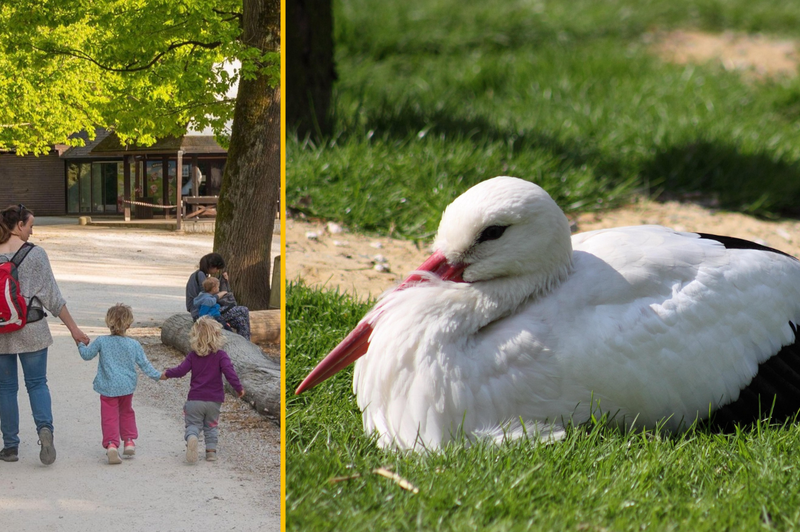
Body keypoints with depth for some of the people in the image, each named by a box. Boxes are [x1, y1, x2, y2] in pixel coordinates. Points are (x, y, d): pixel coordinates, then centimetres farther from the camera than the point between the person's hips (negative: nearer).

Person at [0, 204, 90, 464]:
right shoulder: (35, 255, -7)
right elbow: (52, 296, -5)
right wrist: (73, 328, 2)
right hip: (31, 330, -1)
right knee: (37, 383, 9)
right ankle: (45, 428, -16)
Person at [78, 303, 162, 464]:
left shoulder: (101, 341, -7)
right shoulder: (134, 345, -3)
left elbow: (87, 355, 3)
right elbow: (144, 364, 3)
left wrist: (81, 344, 23)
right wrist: (157, 375, 17)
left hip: (108, 388, -2)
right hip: (127, 387, 2)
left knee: (109, 416, -1)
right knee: (126, 412, 25)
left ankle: (111, 444, -19)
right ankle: (129, 441, 24)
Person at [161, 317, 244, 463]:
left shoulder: (193, 356, -1)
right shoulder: (220, 355, -5)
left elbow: (181, 370, -6)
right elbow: (229, 372, -17)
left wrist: (167, 374, 12)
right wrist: (238, 388, -9)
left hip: (195, 399, 0)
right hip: (214, 400, 0)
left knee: (193, 424, 3)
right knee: (211, 426, 17)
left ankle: (191, 438, -30)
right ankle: (211, 449, 3)